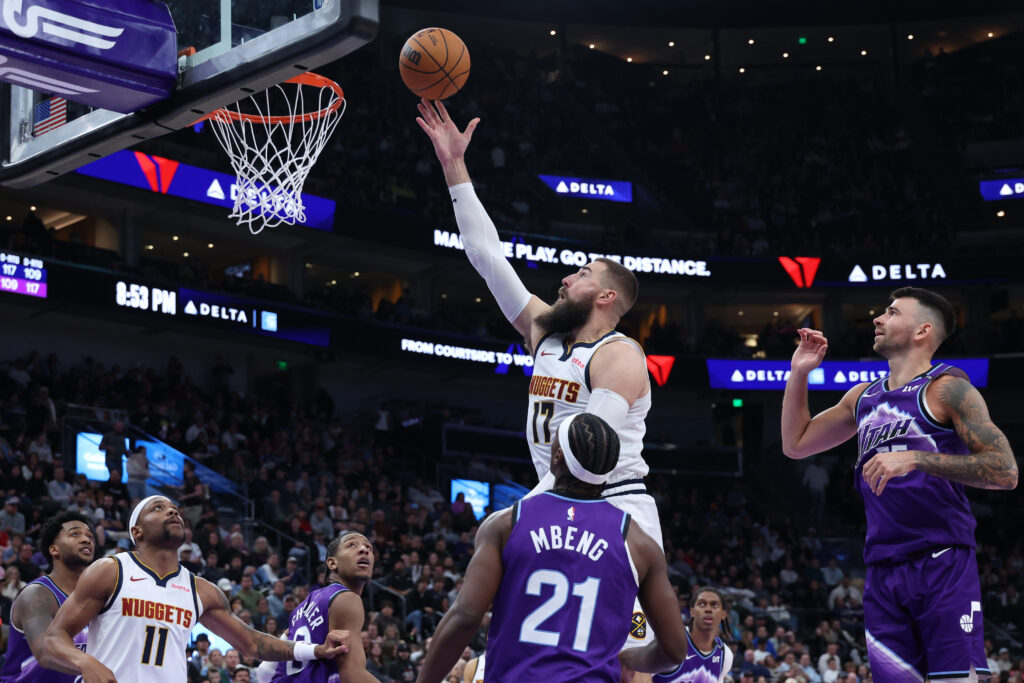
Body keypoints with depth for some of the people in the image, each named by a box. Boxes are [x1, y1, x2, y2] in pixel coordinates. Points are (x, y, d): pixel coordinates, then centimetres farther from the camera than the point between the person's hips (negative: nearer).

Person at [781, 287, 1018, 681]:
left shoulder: (946, 388, -3)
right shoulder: (863, 396, 19)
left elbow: (1005, 471, -13)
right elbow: (796, 443, 28)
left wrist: (916, 459, -21)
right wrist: (799, 372, 18)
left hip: (942, 561, -6)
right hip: (882, 570, 6)